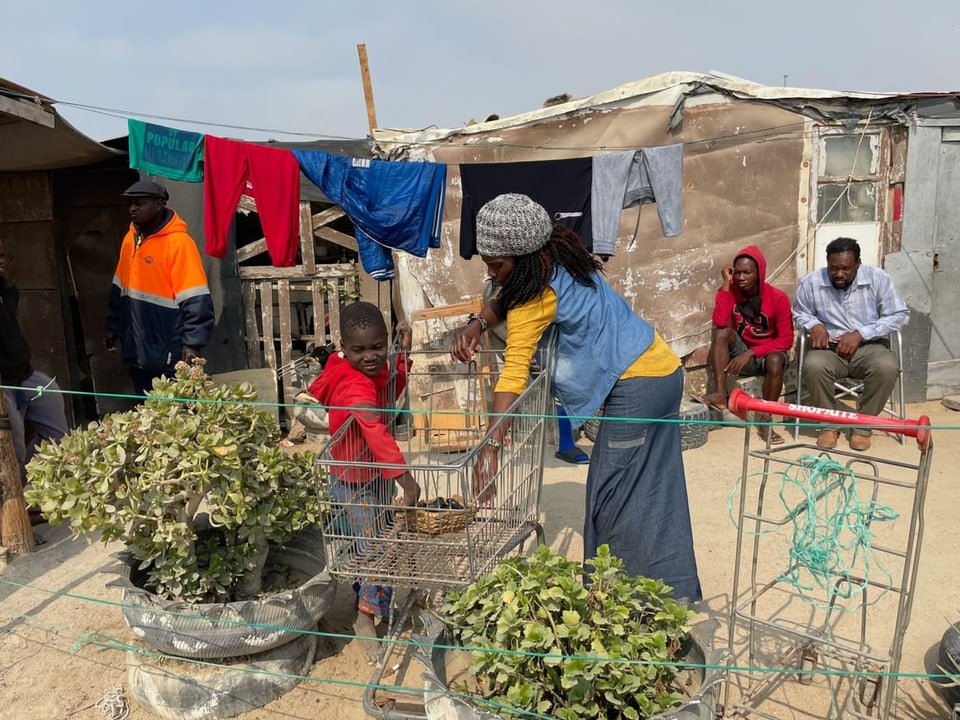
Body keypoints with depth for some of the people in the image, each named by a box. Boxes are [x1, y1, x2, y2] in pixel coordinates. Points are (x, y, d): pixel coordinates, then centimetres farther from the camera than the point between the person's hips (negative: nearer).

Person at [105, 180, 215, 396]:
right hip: (137, 351, 7)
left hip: (169, 355, -7)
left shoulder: (178, 243, -14)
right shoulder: (130, 239, 11)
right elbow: (120, 289, 20)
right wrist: (113, 326, 21)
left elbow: (195, 300, -18)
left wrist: (193, 343, -23)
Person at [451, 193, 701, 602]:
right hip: (664, 370, 10)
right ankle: (674, 591, 30)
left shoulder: (538, 290, -20)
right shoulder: (558, 262, 6)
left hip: (636, 387, -10)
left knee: (613, 499, 1)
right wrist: (477, 323, -3)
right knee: (657, 493, 17)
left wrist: (490, 447, -32)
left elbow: (514, 373, -28)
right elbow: (508, 301, 17)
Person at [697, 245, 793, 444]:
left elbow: (786, 340, -17)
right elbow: (720, 323, -26)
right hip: (740, 351, 2)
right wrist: (726, 284, -25)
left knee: (776, 361, -37)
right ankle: (721, 394, -34)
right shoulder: (732, 291, -8)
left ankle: (765, 420, -24)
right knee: (722, 332, -27)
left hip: (768, 353, -2)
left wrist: (751, 353, -27)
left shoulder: (778, 298, -15)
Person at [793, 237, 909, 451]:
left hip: (868, 346, 0)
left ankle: (863, 425, -11)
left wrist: (860, 334, -15)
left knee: (887, 367, -33)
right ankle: (829, 424, -11)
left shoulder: (878, 278, -7)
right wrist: (814, 325, -13)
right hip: (829, 348, 0)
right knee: (813, 366, -34)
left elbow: (900, 315, -4)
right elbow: (799, 314, 11)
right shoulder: (810, 283, -5)